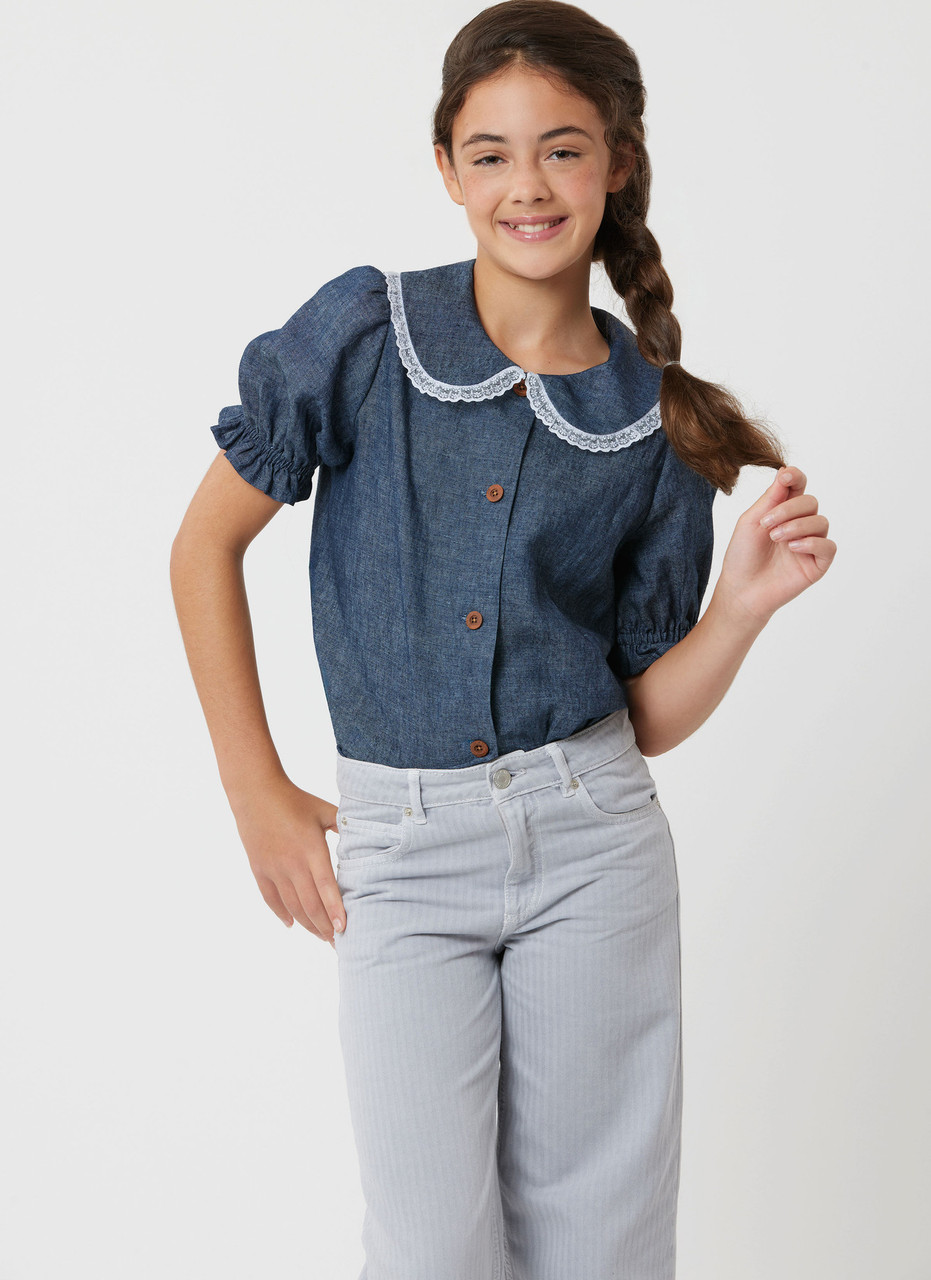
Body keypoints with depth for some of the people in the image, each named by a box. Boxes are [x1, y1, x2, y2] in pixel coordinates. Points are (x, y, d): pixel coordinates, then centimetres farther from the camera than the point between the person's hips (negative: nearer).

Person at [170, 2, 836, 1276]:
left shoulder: (653, 418, 2)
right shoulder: (364, 331, -4)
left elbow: (647, 715, 6)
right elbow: (207, 545, 2)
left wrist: (745, 602, -12)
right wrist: (259, 796, 1)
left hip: (591, 842, 2)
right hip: (401, 848, -1)